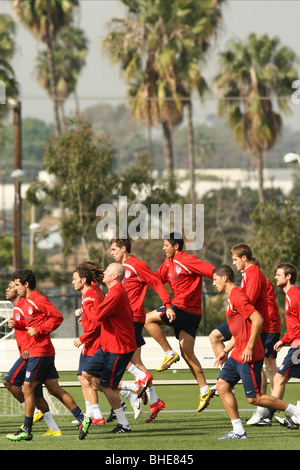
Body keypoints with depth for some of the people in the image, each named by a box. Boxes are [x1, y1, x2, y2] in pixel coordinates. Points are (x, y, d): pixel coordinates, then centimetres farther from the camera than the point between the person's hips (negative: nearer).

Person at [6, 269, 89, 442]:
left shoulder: (38, 300, -13)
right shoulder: (27, 302, 17)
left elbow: (57, 317, -18)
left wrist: (38, 330, -19)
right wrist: (17, 324, 10)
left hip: (40, 352, -10)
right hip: (40, 351, 10)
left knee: (28, 388, -4)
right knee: (54, 389, 7)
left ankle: (26, 430, 1)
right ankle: (82, 418, 5)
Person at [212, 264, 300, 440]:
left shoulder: (237, 297, -15)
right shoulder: (232, 298, 18)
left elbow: (258, 320, -24)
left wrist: (249, 348, -23)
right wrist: (226, 351, 21)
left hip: (249, 356, -10)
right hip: (237, 355, 10)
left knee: (254, 398, -7)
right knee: (222, 385, 5)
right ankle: (238, 431, 4)